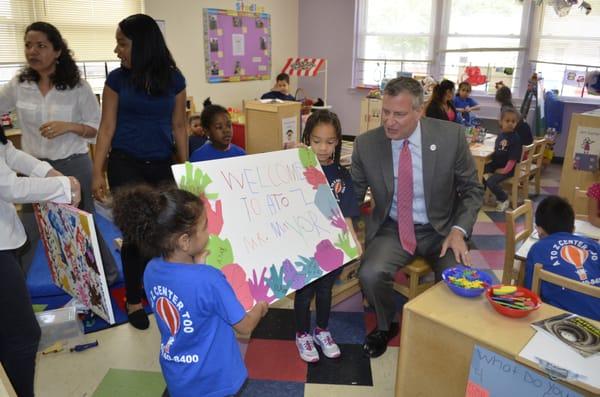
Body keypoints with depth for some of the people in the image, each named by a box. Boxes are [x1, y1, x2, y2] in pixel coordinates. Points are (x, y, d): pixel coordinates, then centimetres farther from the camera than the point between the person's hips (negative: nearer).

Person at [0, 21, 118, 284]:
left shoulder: (78, 87, -9)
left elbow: (98, 129, -6)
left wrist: (69, 126, -21)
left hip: (73, 166, -3)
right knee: (26, 232, 12)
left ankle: (108, 273, 32)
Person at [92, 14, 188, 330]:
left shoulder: (173, 79, 1)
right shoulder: (117, 79, 0)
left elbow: (178, 126, 6)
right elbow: (107, 128, 0)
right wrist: (97, 172, -5)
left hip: (162, 165, 1)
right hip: (125, 164, -1)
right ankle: (134, 301, 17)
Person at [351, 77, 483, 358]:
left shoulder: (451, 136, -12)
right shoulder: (366, 144, -10)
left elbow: (472, 190, -1)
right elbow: (354, 196, 2)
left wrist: (459, 230, -15)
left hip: (441, 229, 0)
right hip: (391, 229, 0)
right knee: (370, 274, -26)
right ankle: (385, 326, 9)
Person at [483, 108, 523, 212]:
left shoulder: (516, 138, -18)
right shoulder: (500, 134, 3)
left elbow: (513, 158, -20)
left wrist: (505, 170, -19)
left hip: (508, 167, -7)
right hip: (496, 163, 7)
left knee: (491, 182, -22)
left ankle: (504, 199, 5)